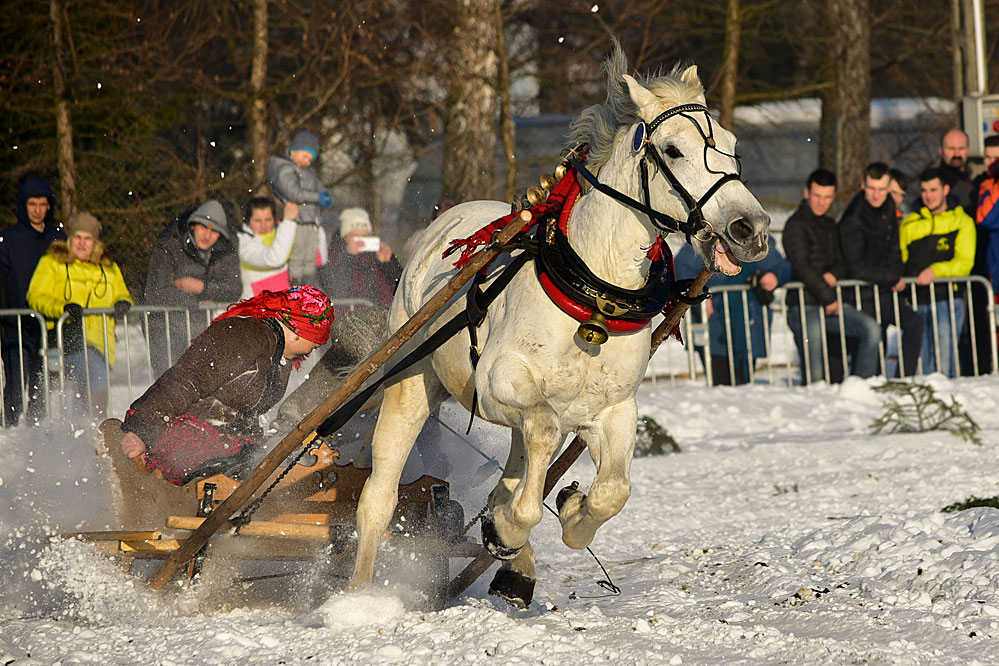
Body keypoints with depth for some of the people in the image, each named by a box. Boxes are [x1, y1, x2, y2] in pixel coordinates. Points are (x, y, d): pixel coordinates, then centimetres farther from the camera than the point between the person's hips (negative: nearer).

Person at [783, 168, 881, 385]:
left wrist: (833, 274, -3)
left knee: (871, 329, -16)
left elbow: (841, 261, 22)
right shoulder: (796, 225, -4)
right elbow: (802, 267, -12)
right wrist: (827, 298, -14)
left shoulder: (830, 225, 19)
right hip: (805, 307, -6)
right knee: (813, 375, -12)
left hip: (831, 302, 6)